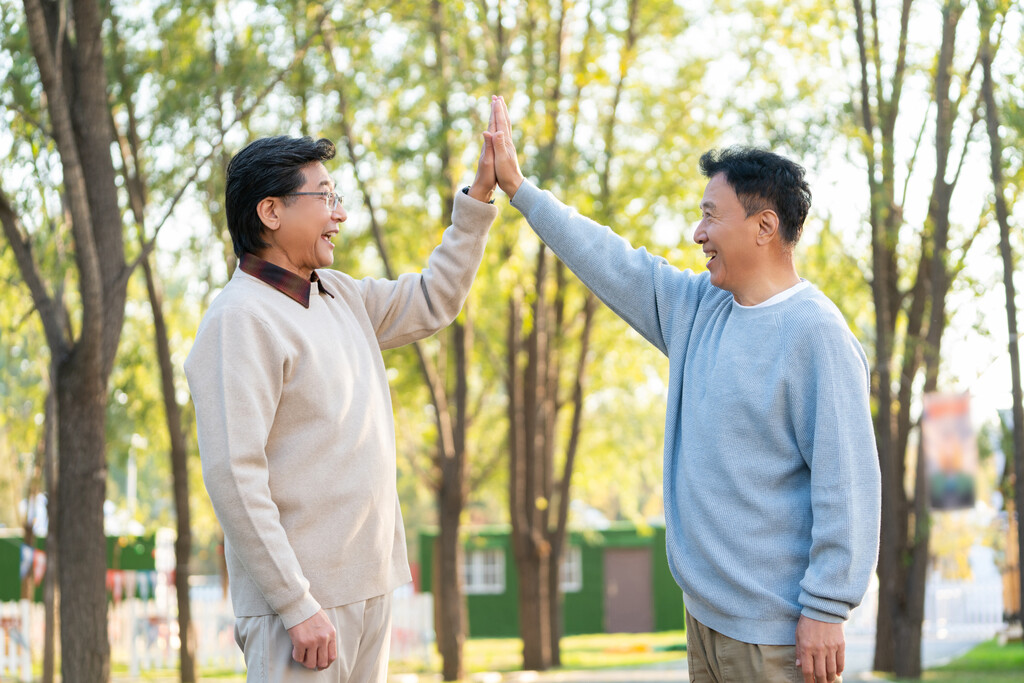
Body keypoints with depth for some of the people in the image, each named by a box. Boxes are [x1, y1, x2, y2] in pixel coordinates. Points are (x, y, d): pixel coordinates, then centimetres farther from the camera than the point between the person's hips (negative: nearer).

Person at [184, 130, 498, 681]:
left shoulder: (339, 295, 14)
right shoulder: (240, 320, -13)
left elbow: (431, 302, 30)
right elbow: (234, 476, -19)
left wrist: (479, 196, 21)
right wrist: (298, 606, -22)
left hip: (368, 588, 8)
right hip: (301, 599, -8)